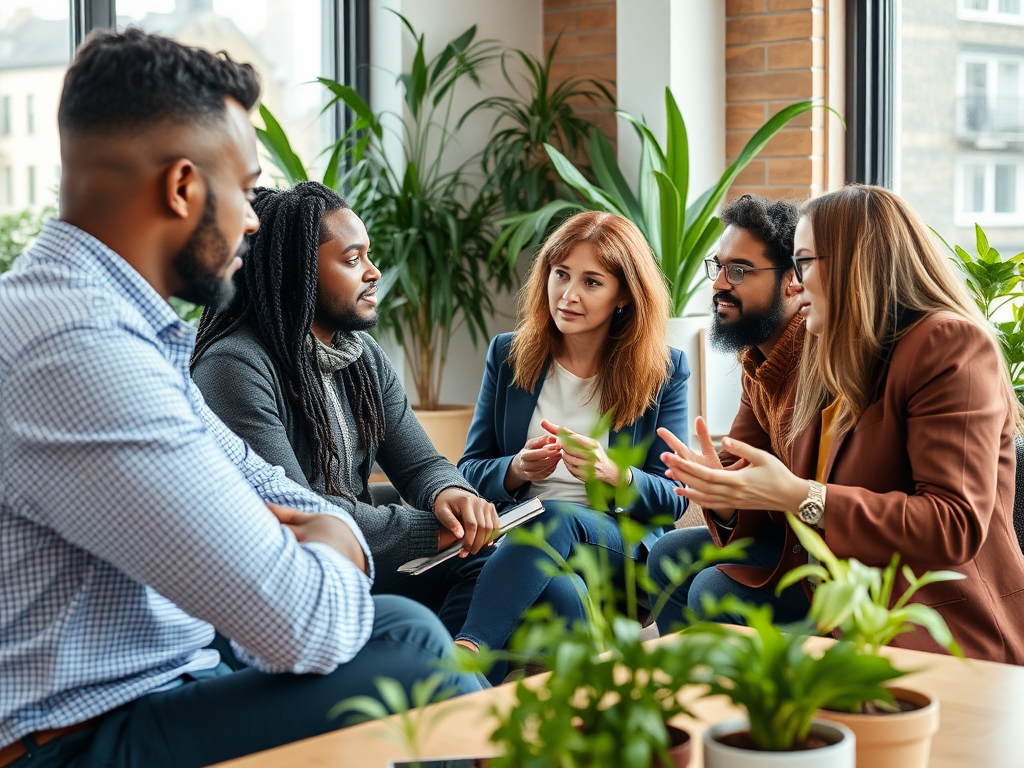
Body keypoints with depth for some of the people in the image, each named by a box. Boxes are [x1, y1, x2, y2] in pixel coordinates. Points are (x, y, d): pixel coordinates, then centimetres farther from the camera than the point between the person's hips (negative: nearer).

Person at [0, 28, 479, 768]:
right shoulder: (77, 352, -27)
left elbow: (254, 482, 14)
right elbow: (304, 624, -28)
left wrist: (330, 533, -8)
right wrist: (331, 548, -5)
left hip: (156, 676, 10)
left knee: (406, 626, 14)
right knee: (424, 683, -15)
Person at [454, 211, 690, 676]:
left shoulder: (664, 371, 6)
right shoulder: (508, 355, 12)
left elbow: (673, 500, 1)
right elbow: (468, 472, 11)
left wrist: (613, 473, -21)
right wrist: (516, 471, -13)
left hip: (622, 547, -2)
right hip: (516, 541, 2)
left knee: (556, 516, -38)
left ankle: (463, 653, -53)